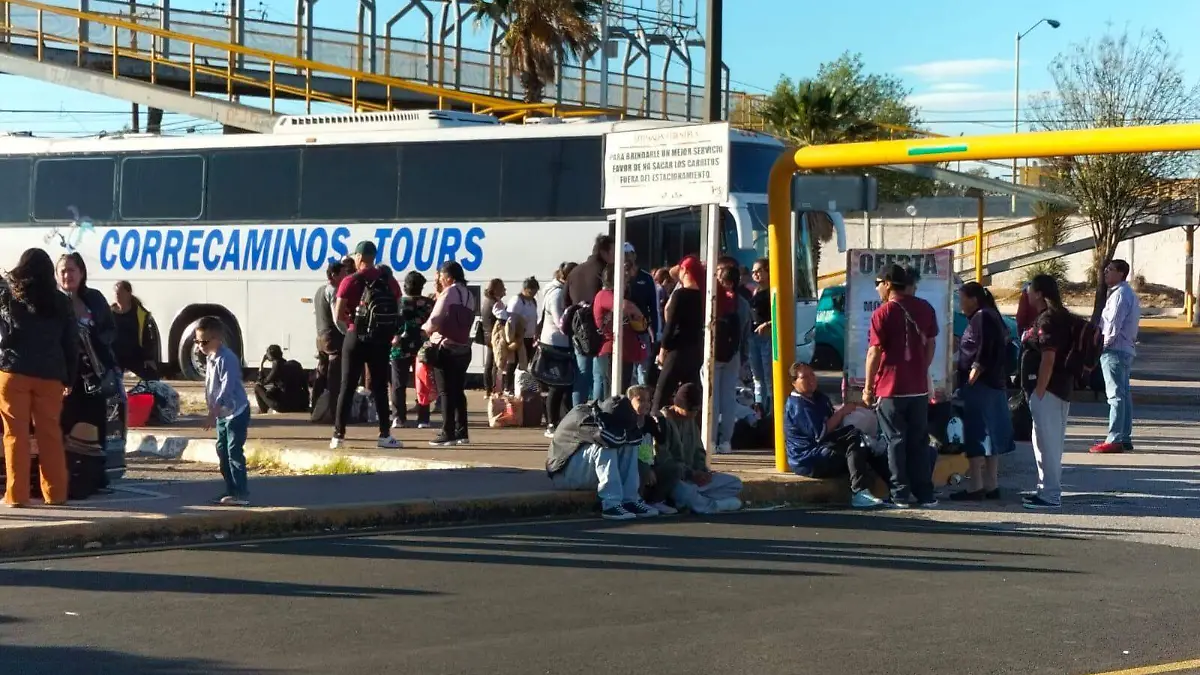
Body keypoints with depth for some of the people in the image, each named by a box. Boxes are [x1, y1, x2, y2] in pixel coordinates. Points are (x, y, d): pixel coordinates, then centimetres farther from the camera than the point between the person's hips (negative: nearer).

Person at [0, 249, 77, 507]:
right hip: (50, 375, 2)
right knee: (50, 433, 9)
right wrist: (69, 378, 13)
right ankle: (55, 493, 11)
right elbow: (72, 343, 7)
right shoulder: (60, 302, 7)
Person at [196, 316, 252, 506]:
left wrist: (213, 413, -32)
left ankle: (241, 493, -10)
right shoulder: (211, 358, 10)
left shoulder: (226, 359, -21)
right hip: (222, 414, 10)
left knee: (234, 452, -11)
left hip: (236, 412, -10)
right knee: (222, 451, 13)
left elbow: (227, 388, -28)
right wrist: (213, 412, 20)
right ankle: (231, 490, 21)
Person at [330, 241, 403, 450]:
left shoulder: (351, 281, -8)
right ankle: (384, 435, 5)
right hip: (382, 339, 3)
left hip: (357, 338, -3)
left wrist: (352, 321, 6)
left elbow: (338, 314, -12)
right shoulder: (389, 280, 4)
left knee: (347, 387, 4)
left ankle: (338, 435, 3)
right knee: (380, 387, 9)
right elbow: (398, 310, 6)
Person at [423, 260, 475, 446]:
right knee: (458, 391, 12)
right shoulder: (468, 294, 13)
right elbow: (467, 321, 12)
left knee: (446, 392, -5)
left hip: (446, 347, -8)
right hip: (463, 347, 8)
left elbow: (435, 320, -15)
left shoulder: (449, 292, -11)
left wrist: (424, 329, 6)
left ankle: (448, 434, -6)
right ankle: (462, 433, 12)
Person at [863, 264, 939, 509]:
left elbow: (875, 352, -12)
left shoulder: (883, 313, -11)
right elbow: (930, 345, 13)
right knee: (919, 441, 10)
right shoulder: (925, 309, 6)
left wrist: (868, 387, -6)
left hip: (891, 388, -5)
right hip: (919, 387, 5)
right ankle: (925, 494, 9)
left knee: (896, 441, 2)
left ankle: (901, 494, 1)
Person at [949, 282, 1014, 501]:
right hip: (995, 386, 10)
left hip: (979, 386, -10)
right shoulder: (991, 317, 16)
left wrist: (969, 382, -21)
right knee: (991, 435, 12)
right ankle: (991, 486, 16)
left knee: (975, 436, -7)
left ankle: (975, 487, -6)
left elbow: (982, 355, -22)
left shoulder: (982, 319, -14)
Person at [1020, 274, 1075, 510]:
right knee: (1049, 442, 17)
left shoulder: (1048, 320, -17)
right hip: (1059, 389, 11)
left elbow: (1048, 358, -23)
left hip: (1048, 390, -11)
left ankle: (1050, 495, -5)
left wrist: (1038, 392, -22)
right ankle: (1047, 489, 25)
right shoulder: (1061, 317, 16)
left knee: (1047, 442, -7)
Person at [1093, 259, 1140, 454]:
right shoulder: (1129, 293, 18)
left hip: (1114, 350, -11)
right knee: (1123, 394, 12)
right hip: (1126, 350, 11)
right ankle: (1125, 438, 16)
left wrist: (1104, 343, -9)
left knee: (1115, 395, -11)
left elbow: (1113, 324, -20)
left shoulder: (1120, 294, -14)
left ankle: (1115, 440, -13)